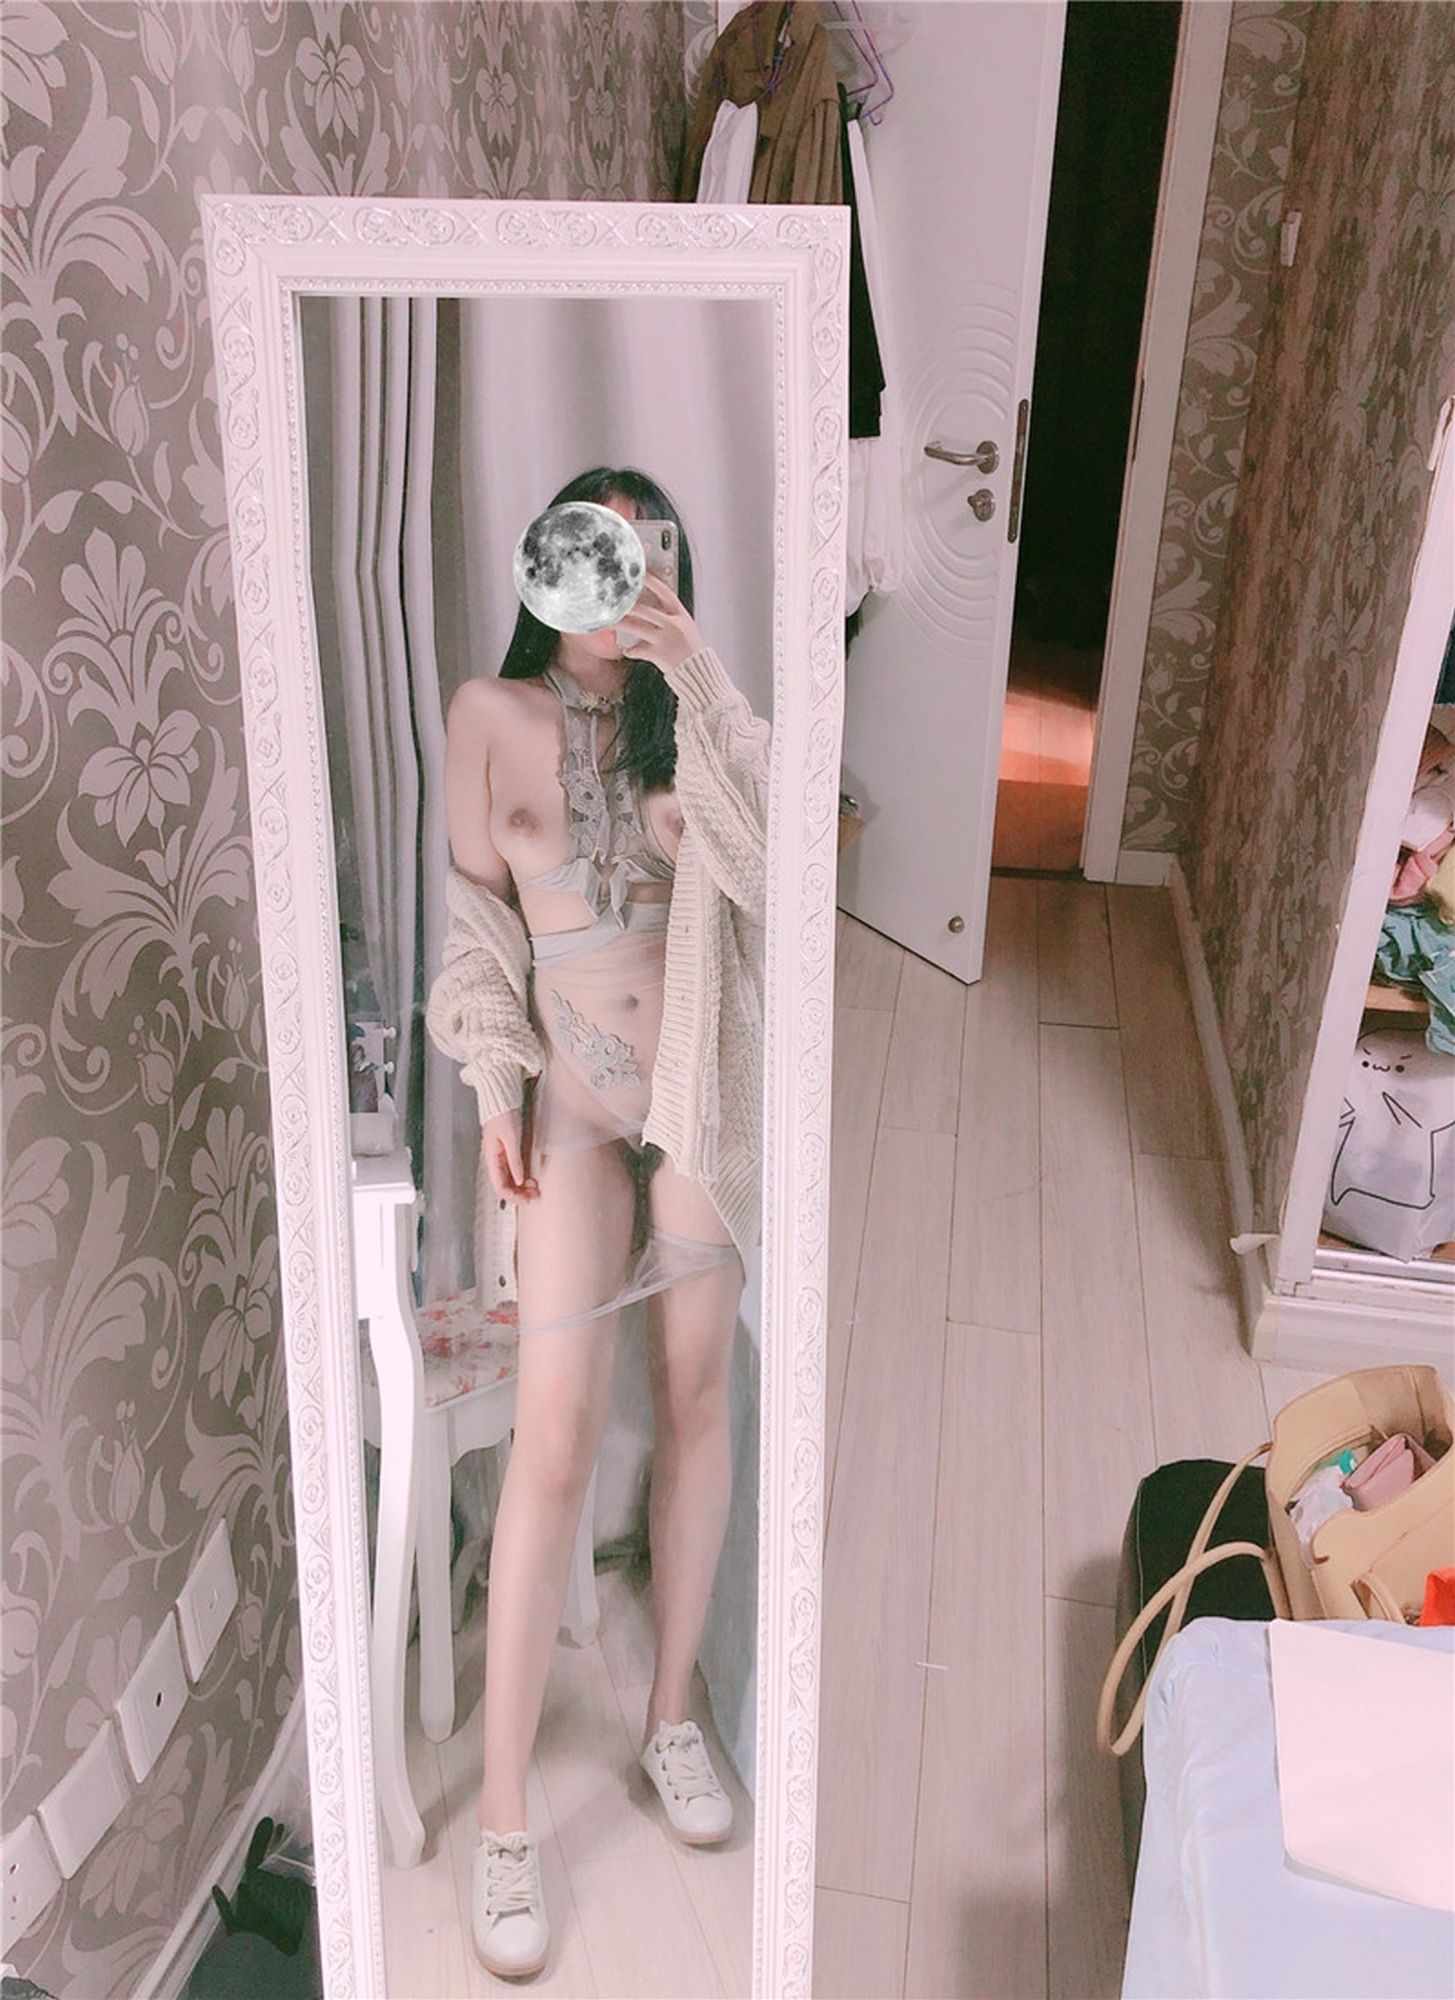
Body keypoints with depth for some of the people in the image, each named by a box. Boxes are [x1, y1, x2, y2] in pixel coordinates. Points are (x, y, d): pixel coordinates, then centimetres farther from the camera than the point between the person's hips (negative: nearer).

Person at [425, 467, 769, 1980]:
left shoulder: (687, 715, 3)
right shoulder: (492, 715, 1)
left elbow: (774, 859, -15)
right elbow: (474, 915, 2)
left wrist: (699, 678, -23)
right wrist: (494, 1088, -6)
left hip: (699, 1096, 2)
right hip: (571, 1106, -2)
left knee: (695, 1401, 9)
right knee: (555, 1436, -5)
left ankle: (672, 1714, 31)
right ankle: (503, 1820, 8)